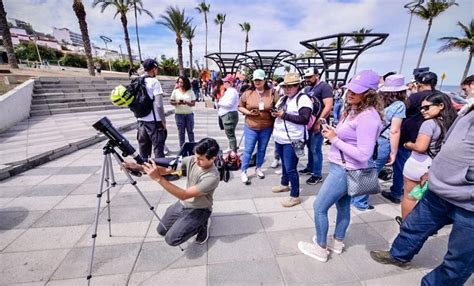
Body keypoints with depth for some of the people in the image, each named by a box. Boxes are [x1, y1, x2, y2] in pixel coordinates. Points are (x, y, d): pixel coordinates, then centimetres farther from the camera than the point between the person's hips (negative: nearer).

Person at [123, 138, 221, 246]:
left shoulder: (212, 177, -33)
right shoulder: (191, 160, -14)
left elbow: (184, 195, -34)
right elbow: (166, 170, -13)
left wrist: (158, 178, -40)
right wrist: (139, 167, -28)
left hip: (198, 210, -6)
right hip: (182, 204, 7)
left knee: (171, 239, -16)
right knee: (161, 231, 14)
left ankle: (202, 224, 5)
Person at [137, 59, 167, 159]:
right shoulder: (154, 82, -10)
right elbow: (159, 105, -16)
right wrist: (163, 121, -8)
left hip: (141, 120, 7)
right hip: (154, 121, -7)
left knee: (143, 148, 15)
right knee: (158, 148, 1)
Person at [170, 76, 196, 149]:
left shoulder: (190, 91, 2)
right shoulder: (175, 91, 3)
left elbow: (193, 103, -1)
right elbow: (171, 101, 3)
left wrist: (187, 102, -19)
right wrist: (176, 102, -16)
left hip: (189, 114, 0)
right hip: (179, 114, 0)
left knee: (190, 131, 5)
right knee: (181, 132, 6)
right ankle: (182, 147, 16)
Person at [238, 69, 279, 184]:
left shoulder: (272, 93, -3)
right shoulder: (247, 93, -3)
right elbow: (240, 107, 4)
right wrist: (248, 112, -12)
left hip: (267, 128, 2)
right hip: (250, 127, -1)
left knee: (262, 149, 16)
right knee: (248, 150, 2)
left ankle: (258, 168, 37)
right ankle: (243, 171, 17)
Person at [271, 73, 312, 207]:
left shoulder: (303, 99, -12)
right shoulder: (283, 98, 14)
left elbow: (304, 119, -21)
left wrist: (285, 115, -23)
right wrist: (275, 113, -2)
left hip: (292, 140, -8)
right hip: (280, 138, 8)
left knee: (290, 168, -3)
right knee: (284, 164, 22)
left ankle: (295, 196, 11)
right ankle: (284, 184, 42)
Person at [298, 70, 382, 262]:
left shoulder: (368, 117, -23)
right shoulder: (353, 110, 6)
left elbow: (363, 154, -27)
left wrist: (335, 139, -22)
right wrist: (332, 133, -3)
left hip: (345, 170, -9)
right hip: (343, 168, 10)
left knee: (319, 207, 3)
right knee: (343, 206, 23)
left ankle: (320, 248, 23)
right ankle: (337, 242, 42)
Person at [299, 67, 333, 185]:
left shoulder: (324, 87, -9)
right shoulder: (307, 88, 14)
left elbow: (328, 106, -18)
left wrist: (318, 122, -21)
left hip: (318, 124, -8)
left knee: (316, 149, -3)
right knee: (310, 147, 16)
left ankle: (317, 175, 9)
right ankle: (310, 168, 32)